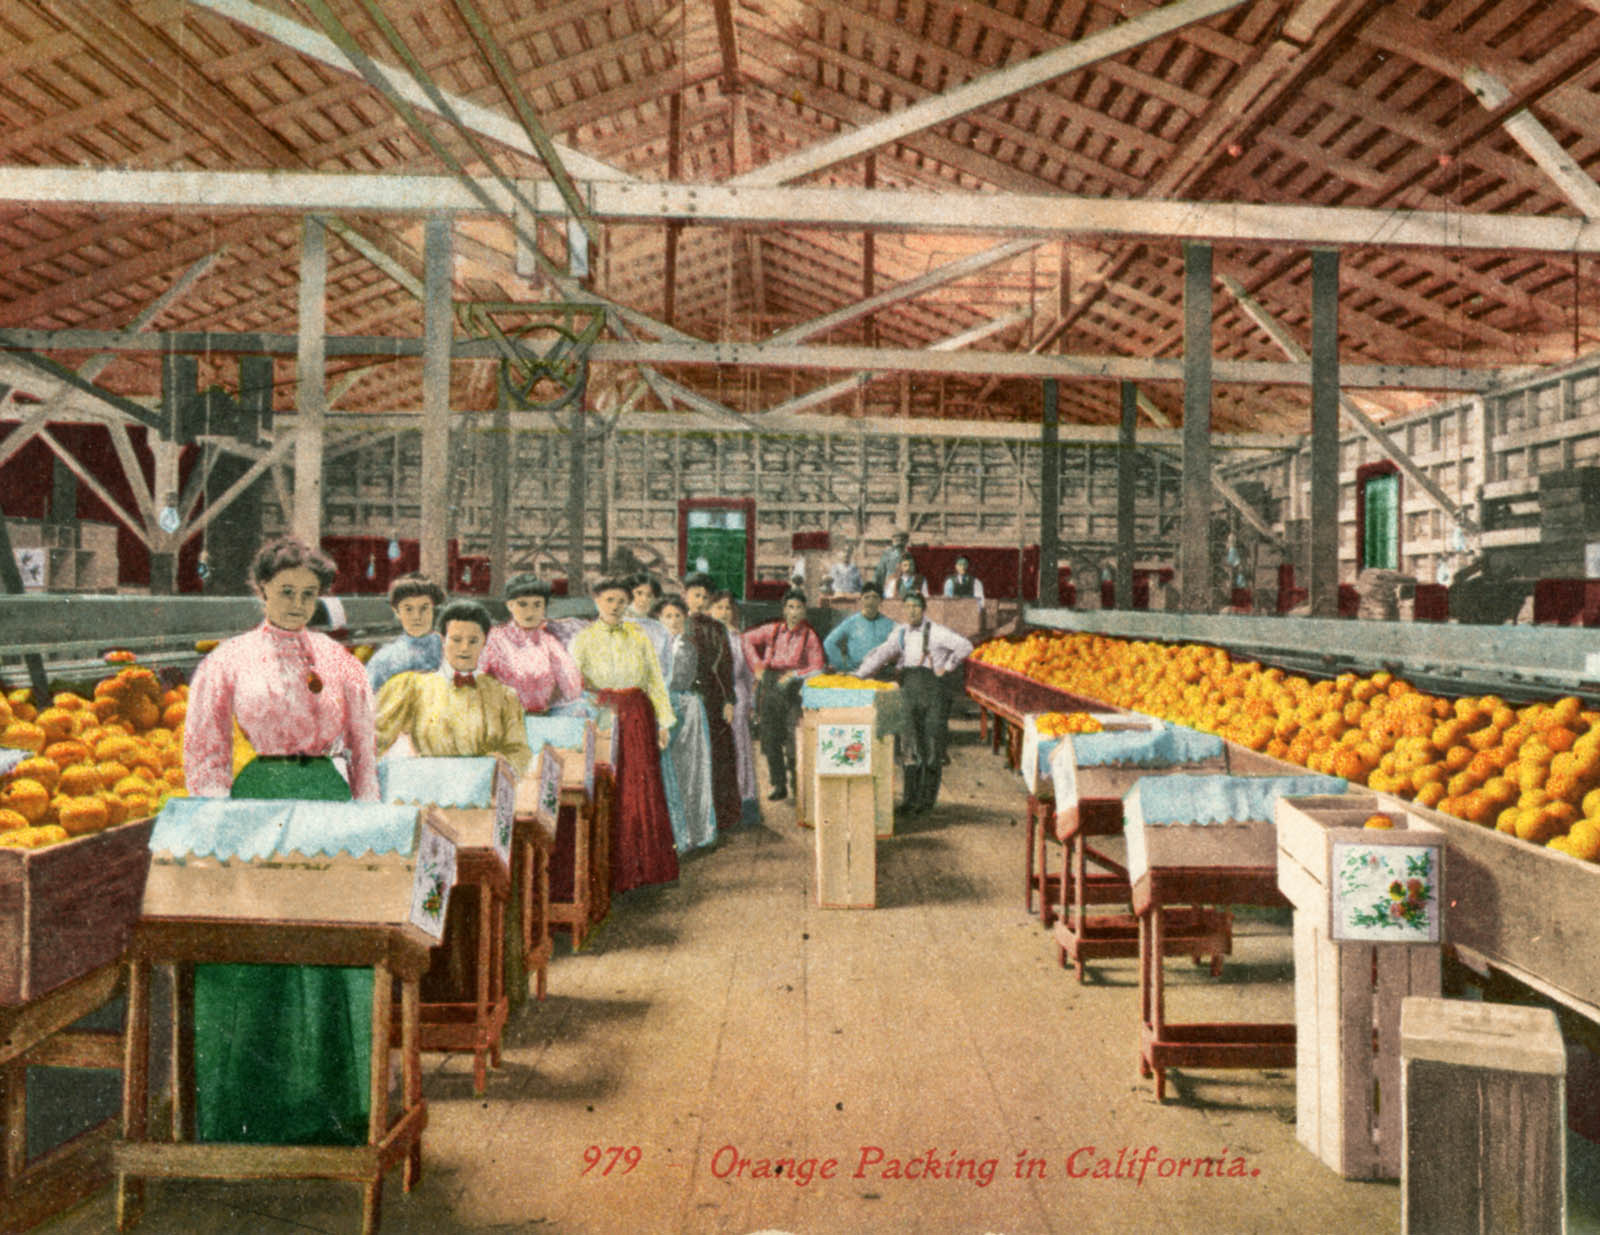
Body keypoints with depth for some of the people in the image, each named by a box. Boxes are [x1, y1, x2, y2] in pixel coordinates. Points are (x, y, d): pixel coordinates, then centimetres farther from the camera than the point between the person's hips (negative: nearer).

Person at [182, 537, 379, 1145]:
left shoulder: (339, 661, 10)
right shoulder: (230, 659, 4)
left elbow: (362, 747, 12)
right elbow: (204, 749, 3)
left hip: (328, 797, 2)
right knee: (255, 956, 1)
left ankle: (331, 1102, 17)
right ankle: (249, 1108, 15)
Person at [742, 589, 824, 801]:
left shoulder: (810, 637, 2)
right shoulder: (773, 630, 7)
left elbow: (817, 668, -1)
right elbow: (747, 639, 16)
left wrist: (795, 675, -14)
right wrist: (756, 664, 7)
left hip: (795, 690, -2)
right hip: (770, 689, 3)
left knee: (795, 740, -8)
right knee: (770, 739, 4)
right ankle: (779, 786, 15)